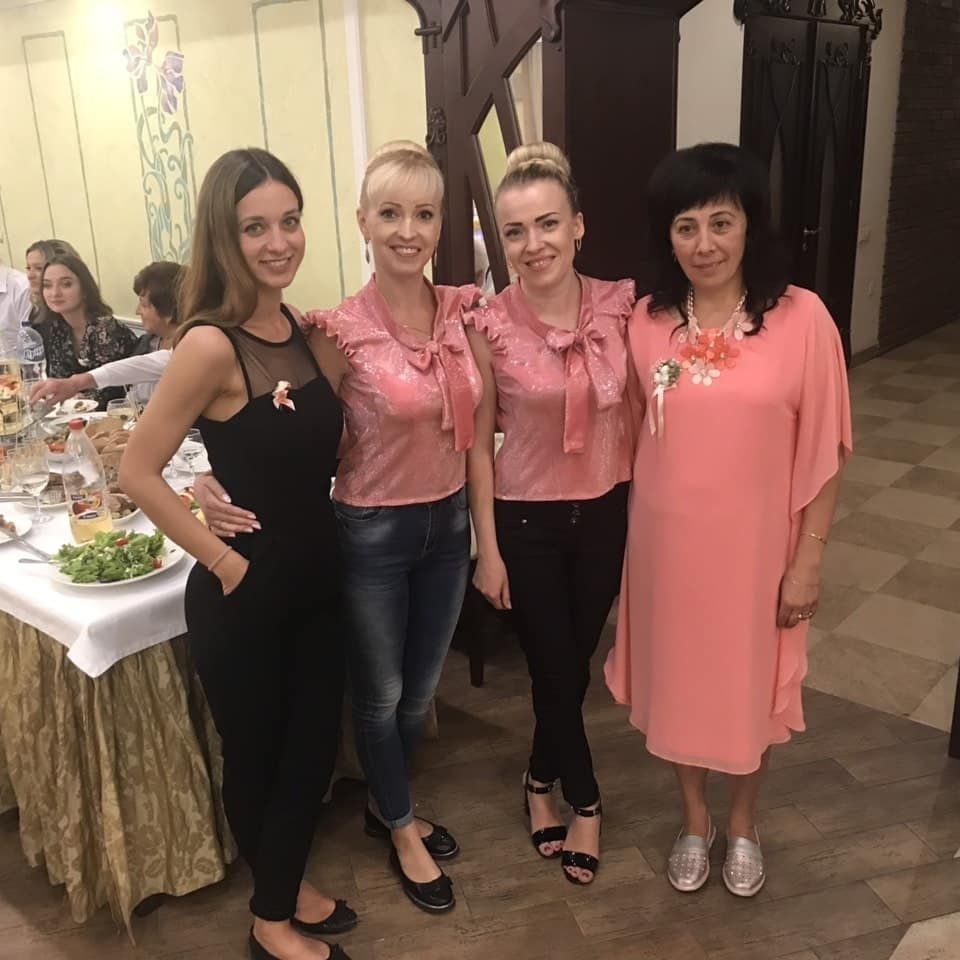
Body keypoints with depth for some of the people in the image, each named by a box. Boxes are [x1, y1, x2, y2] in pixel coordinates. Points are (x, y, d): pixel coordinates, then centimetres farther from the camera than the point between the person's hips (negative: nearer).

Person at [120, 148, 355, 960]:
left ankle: (292, 887, 46)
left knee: (315, 742, 19)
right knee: (257, 754, 14)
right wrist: (222, 561, -16)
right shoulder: (211, 343, -21)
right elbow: (139, 473, -19)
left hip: (318, 574, 7)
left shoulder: (309, 333, 0)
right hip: (245, 590, -6)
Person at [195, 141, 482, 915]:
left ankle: (387, 805, 49)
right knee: (380, 693, 16)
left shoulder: (464, 311, -3)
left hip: (449, 523, 5)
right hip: (372, 532, -5)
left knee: (421, 688, 22)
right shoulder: (338, 332, -17)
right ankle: (402, 830, 41)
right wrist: (225, 487, -28)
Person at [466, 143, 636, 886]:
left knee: (573, 665, 17)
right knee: (558, 670, 9)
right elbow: (480, 445, -7)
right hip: (526, 520, -3)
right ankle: (585, 800, 36)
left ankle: (542, 780, 44)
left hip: (607, 513, 3)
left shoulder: (620, 306, -7)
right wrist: (487, 549, -6)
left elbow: (637, 416, 2)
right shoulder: (489, 327, -13)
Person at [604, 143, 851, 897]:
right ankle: (695, 820, 43)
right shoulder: (647, 321, -4)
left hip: (756, 546, -2)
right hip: (667, 544, 3)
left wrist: (808, 559, -8)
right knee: (679, 680, 17)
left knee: (751, 685, 17)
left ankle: (743, 823, 44)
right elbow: (634, 438, 5)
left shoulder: (801, 318, -13)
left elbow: (824, 453, -9)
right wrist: (624, 537, 7)